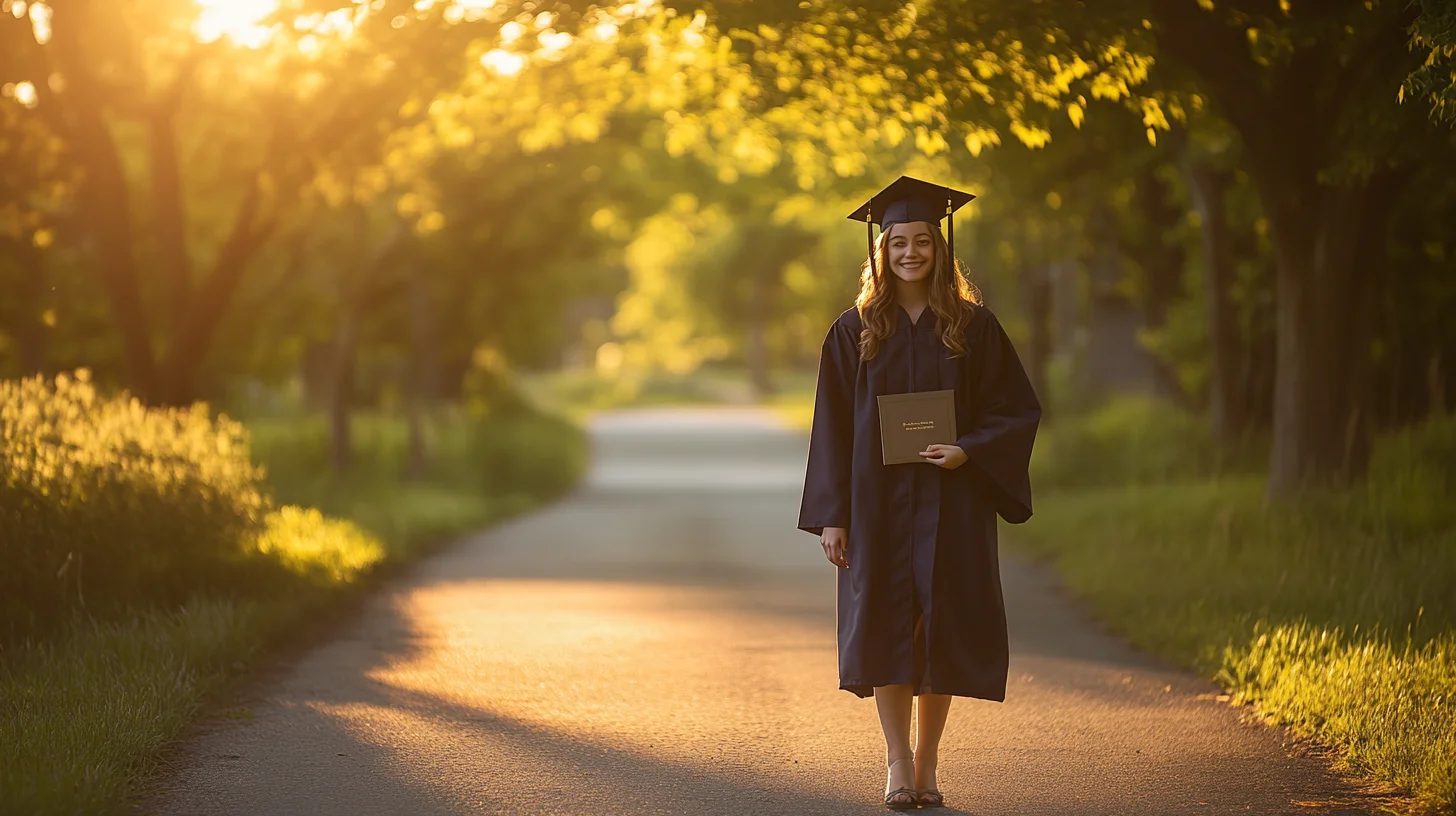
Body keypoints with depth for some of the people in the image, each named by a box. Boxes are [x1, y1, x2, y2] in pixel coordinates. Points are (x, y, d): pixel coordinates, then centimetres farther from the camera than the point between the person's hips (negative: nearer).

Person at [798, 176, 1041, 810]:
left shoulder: (972, 326, 2)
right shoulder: (855, 330, 3)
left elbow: (1019, 409, 3)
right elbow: (832, 426, 2)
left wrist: (968, 450, -15)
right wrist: (832, 515, -5)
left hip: (950, 500, 0)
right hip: (877, 500, 0)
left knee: (942, 627, 2)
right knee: (885, 626, -1)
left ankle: (926, 762, 13)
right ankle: (898, 762, 7)